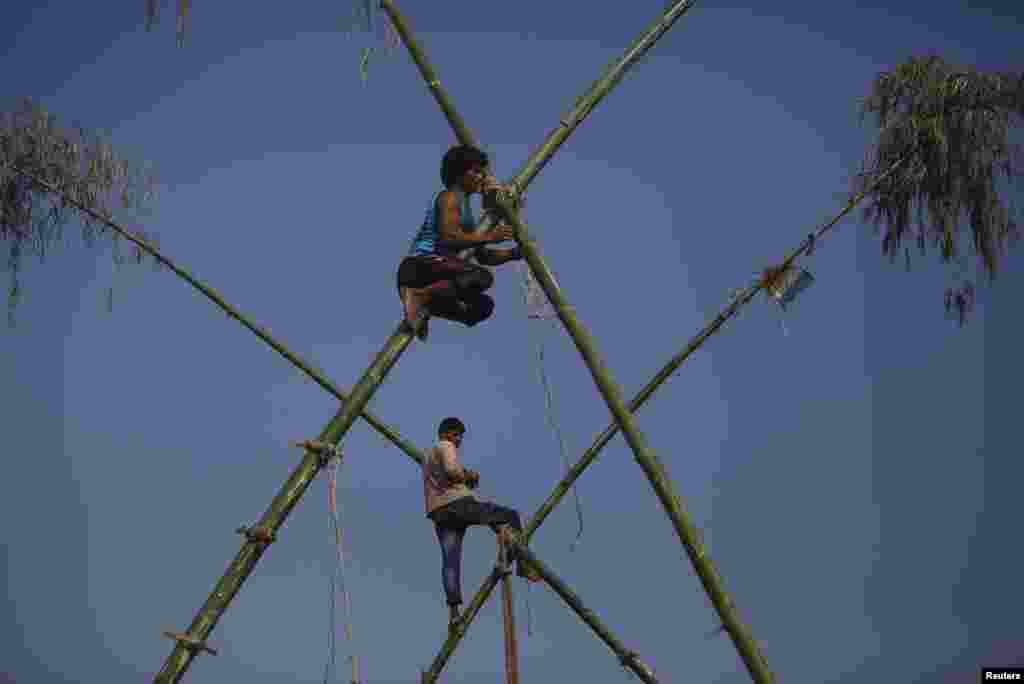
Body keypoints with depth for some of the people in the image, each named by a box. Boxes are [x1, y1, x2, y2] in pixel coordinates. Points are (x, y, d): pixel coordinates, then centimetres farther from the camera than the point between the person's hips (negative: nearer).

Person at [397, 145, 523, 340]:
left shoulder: (465, 206, 27)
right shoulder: (450, 196, -1)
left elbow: (482, 256, 25)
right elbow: (448, 237, -18)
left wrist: (513, 253, 12)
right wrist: (488, 236, -18)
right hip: (421, 265, -9)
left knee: (484, 305, 0)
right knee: (482, 277, -29)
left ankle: (424, 307, -8)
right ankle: (419, 295, -27)